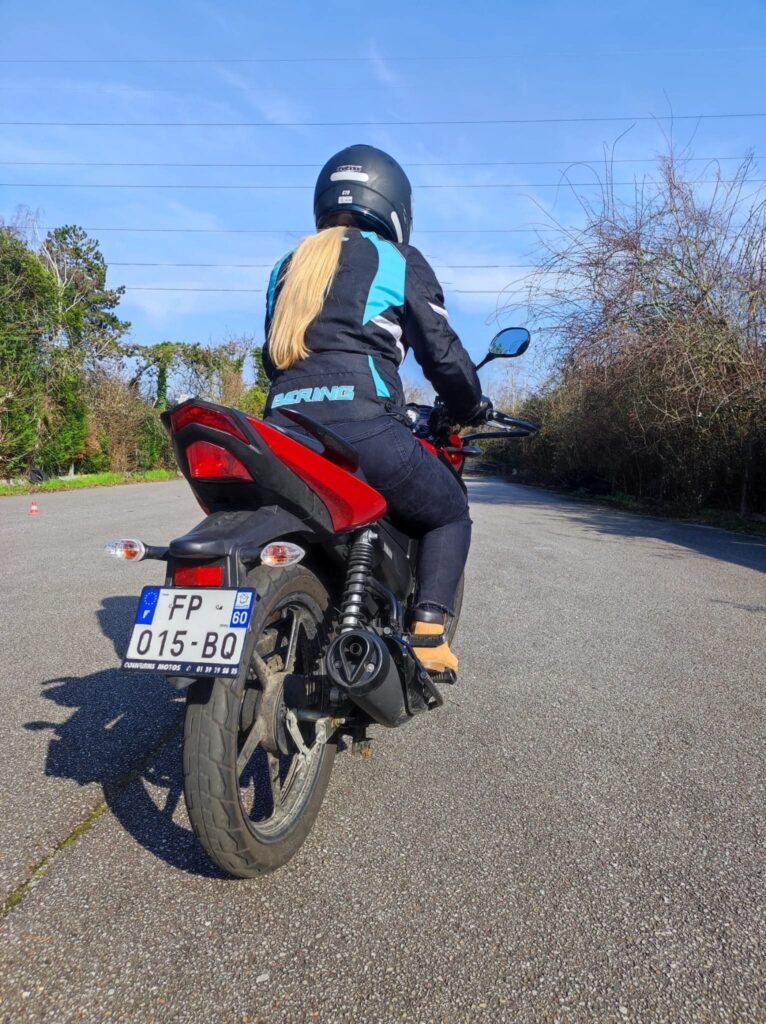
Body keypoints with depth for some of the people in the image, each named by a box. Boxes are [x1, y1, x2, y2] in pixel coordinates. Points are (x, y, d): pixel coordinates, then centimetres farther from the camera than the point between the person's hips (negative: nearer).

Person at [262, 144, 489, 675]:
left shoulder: (289, 265, 27)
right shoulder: (399, 258, 11)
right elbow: (441, 351, 6)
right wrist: (472, 408, 23)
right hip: (363, 427, -5)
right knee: (450, 512, 17)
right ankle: (427, 633, 0)